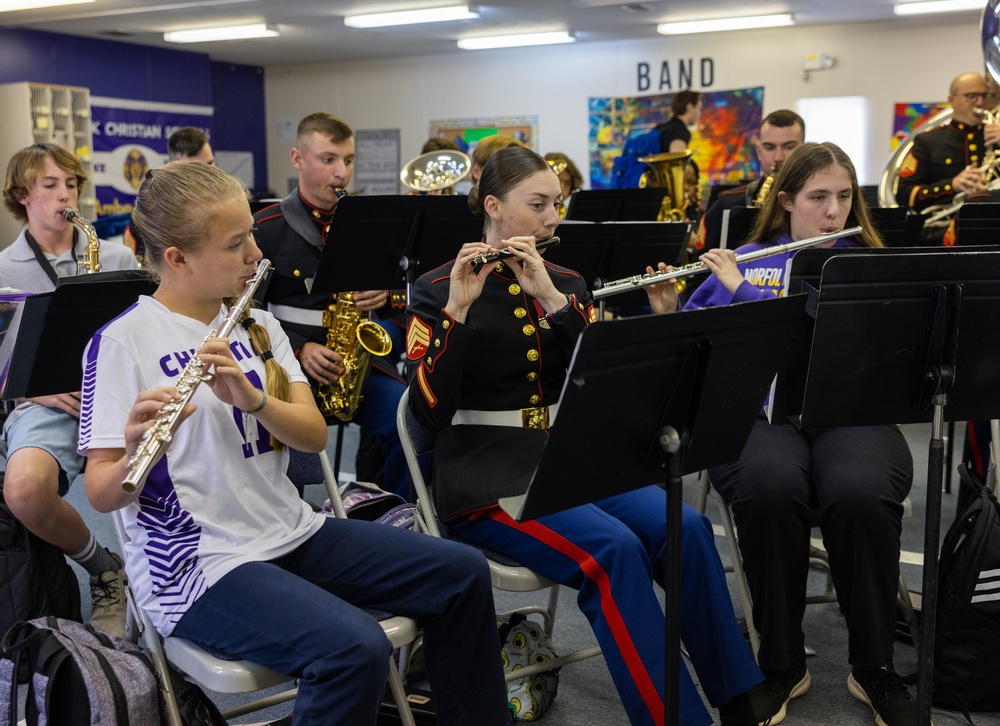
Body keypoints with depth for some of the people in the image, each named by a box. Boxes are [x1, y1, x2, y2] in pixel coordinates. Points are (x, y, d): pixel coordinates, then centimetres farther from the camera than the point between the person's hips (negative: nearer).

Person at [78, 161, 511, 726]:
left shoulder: (256, 325, 8)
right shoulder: (124, 341, -10)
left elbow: (315, 435, -2)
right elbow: (102, 495, -13)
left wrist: (252, 397, -22)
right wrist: (136, 449, -35)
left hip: (293, 532, 7)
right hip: (200, 565, -6)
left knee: (463, 573, 1)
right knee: (356, 648, -30)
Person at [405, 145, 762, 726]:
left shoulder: (566, 284, 12)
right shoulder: (439, 290, -2)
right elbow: (431, 411, -14)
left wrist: (552, 298, -14)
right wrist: (458, 309, -23)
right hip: (490, 476, -5)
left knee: (686, 529, -19)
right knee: (613, 549, -29)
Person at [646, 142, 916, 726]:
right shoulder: (742, 261, 16)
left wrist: (745, 293, -13)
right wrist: (668, 313, -6)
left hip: (848, 411, 0)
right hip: (761, 411, 0)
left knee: (861, 492, -35)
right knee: (768, 487, -35)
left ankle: (875, 669, -11)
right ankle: (782, 665, -14)